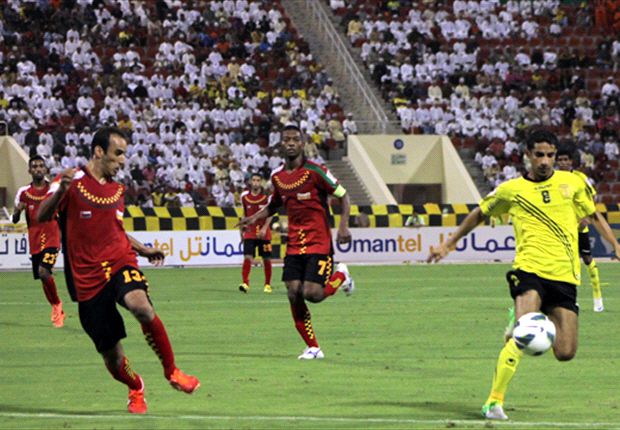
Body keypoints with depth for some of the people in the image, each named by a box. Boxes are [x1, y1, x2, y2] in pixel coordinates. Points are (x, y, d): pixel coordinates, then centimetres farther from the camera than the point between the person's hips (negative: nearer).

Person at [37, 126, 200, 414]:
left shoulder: (117, 190, 15)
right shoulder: (73, 182, -4)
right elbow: (42, 217, -16)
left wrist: (144, 249, 26)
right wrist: (60, 190, -34)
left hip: (120, 261, 3)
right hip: (88, 278, -3)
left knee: (141, 306, -33)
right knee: (111, 356, 2)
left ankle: (172, 371, -17)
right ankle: (135, 388, 36)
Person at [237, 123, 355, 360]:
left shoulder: (315, 171, -10)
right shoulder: (277, 176, 7)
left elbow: (343, 196, -5)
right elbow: (274, 205, 25)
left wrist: (344, 226, -17)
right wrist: (255, 217, 7)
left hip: (319, 244, -5)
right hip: (294, 245, 5)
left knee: (312, 294, -15)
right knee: (294, 294, -6)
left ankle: (341, 276, 18)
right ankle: (313, 348, 5)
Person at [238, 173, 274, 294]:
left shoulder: (266, 196, -4)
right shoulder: (245, 196, 6)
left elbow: (270, 214, -5)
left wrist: (264, 229, -17)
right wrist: (242, 229, 14)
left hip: (263, 233, -1)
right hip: (250, 232, 1)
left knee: (266, 259, 4)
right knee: (247, 257, -13)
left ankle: (268, 284, 18)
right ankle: (245, 283, -17)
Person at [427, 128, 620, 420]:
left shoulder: (571, 183, 10)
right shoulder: (511, 190, 5)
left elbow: (593, 216, 25)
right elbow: (480, 214, 21)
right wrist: (449, 244, 26)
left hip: (565, 275, 3)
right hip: (530, 270, -3)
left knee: (565, 353, -2)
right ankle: (494, 401, -20)